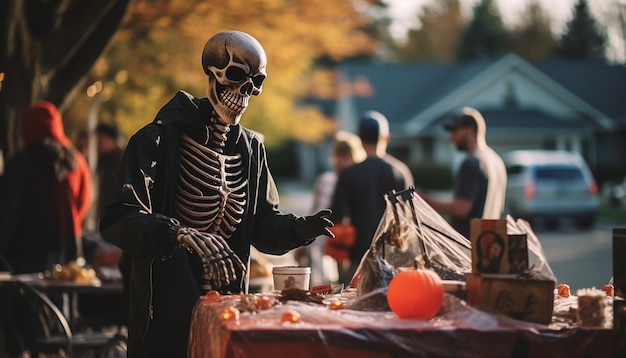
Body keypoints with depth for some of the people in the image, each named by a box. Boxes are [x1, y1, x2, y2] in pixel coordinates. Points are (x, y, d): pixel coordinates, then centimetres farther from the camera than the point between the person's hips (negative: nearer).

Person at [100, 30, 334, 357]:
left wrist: (299, 229, -10)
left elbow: (262, 224, 11)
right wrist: (184, 236, -36)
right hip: (164, 307, -5)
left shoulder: (251, 149, 7)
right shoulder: (162, 138, -13)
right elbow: (118, 219, -22)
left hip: (225, 305, 5)